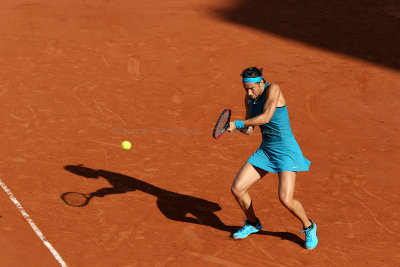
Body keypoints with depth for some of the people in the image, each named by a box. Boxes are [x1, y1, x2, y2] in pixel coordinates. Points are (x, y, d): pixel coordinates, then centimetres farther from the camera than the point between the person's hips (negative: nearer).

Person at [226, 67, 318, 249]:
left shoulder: (273, 89, -16)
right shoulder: (249, 98, 6)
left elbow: (266, 117, -28)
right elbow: (249, 130, 8)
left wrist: (237, 124, -24)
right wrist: (243, 128, -15)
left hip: (286, 150, -7)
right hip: (265, 150, 7)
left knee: (286, 199, -19)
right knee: (237, 189, -1)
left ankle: (309, 228, 13)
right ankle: (252, 224, 26)